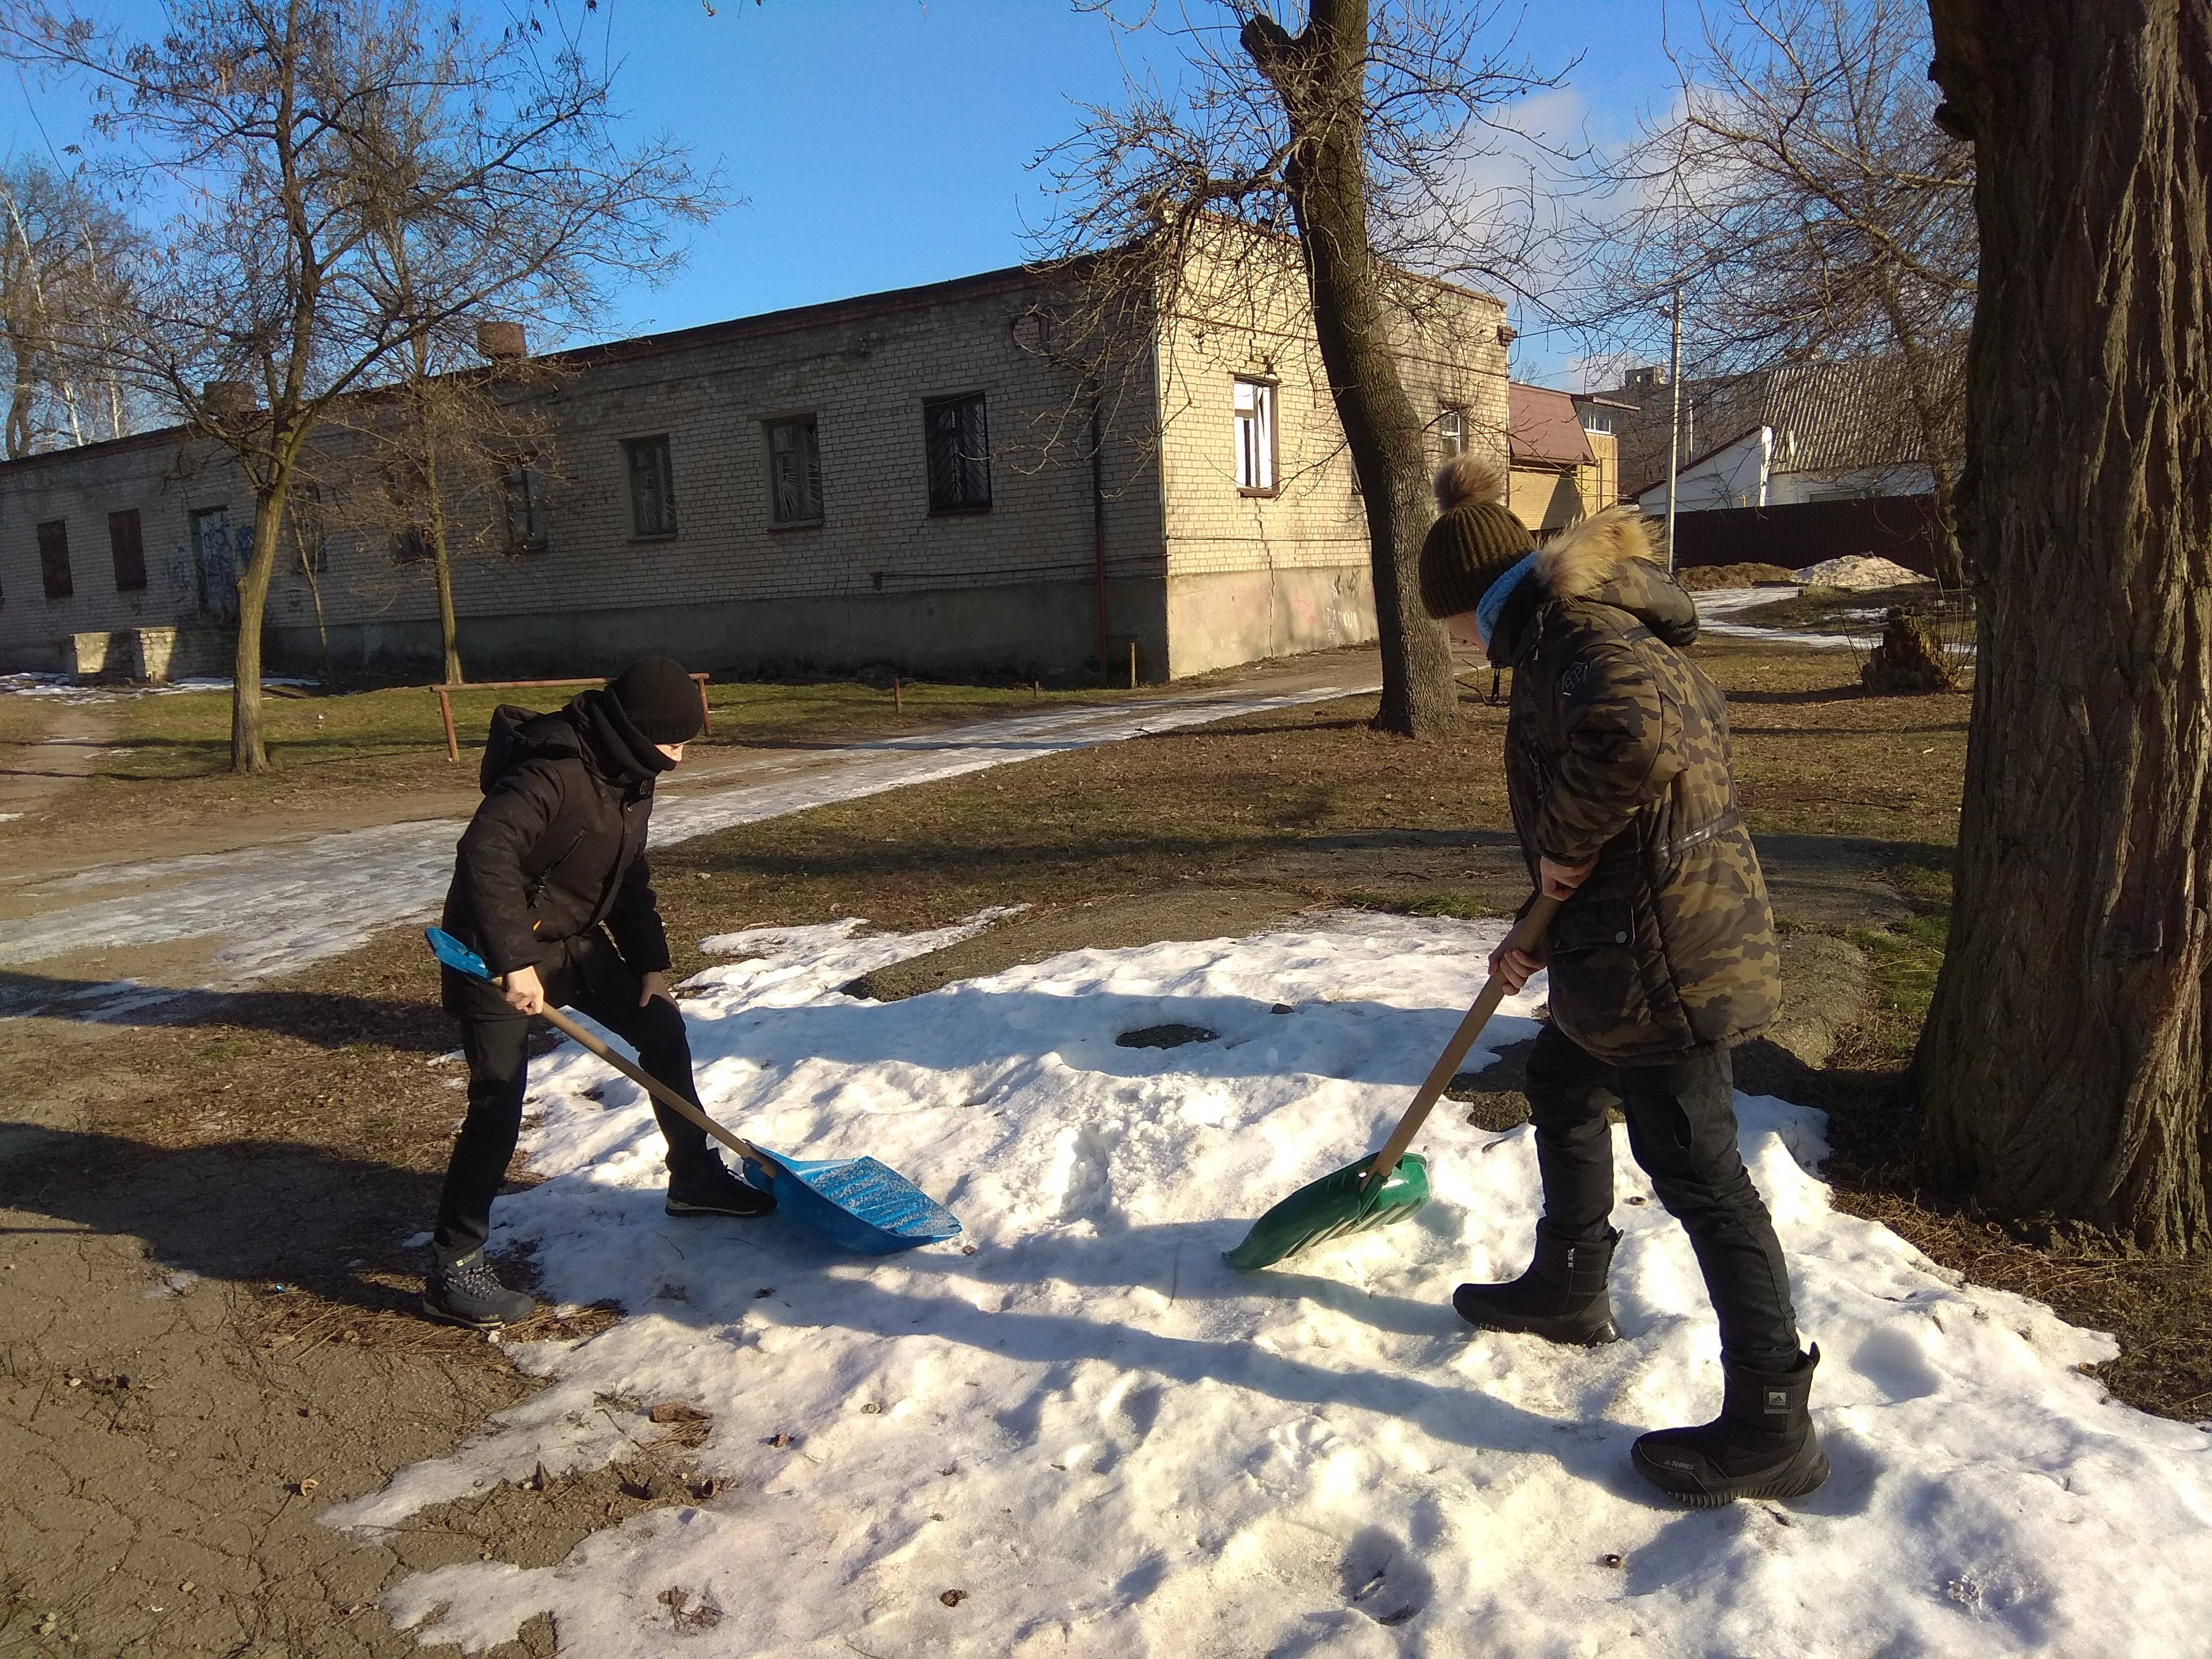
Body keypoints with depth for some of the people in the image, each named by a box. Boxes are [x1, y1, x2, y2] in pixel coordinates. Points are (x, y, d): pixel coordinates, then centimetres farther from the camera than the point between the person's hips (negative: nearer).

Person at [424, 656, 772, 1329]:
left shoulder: (630, 779, 4)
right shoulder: (552, 769, -25)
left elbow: (630, 882, 13)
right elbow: (486, 856, -37)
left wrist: (651, 965, 6)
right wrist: (514, 961, -40)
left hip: (574, 940, 9)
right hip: (500, 955, -9)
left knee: (662, 1028, 12)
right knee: (498, 1104, -10)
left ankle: (695, 1177, 29)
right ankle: (452, 1272, 1)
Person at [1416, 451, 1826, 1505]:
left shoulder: (1578, 633, -16)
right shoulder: (1588, 631, 17)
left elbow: (1632, 743, -39)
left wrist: (1566, 847, -21)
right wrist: (1547, 933, 18)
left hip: (1662, 949, -11)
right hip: (1629, 940, 11)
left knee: (1695, 1171, -4)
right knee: (1561, 1083, 26)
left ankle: (1772, 1429, 8)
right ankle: (1568, 1289, 45)